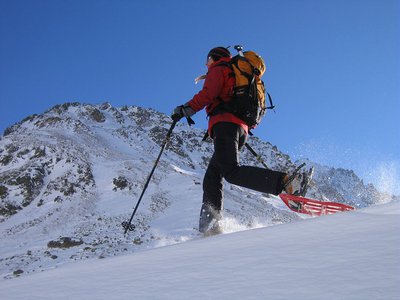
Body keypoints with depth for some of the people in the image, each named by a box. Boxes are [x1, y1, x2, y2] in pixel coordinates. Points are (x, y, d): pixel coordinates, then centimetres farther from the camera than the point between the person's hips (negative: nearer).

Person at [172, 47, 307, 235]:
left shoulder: (218, 70, 10)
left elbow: (208, 94, -9)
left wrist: (186, 109, -7)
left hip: (225, 123, -9)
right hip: (242, 128, 9)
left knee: (231, 172, -26)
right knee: (212, 177, 5)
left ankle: (286, 182, -39)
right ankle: (210, 226, -6)